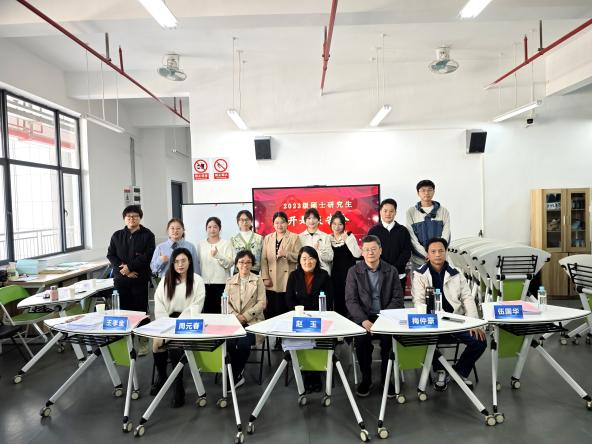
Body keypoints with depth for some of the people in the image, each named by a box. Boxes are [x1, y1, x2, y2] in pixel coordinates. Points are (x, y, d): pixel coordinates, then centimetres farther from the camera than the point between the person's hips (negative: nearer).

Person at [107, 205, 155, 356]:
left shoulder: (147, 235, -1)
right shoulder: (117, 235, 11)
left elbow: (147, 256, -10)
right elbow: (110, 255, 6)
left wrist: (130, 267, -13)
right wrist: (122, 269, -8)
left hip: (140, 279, -3)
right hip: (121, 279, 3)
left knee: (140, 309, 3)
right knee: (124, 309, 7)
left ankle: (143, 342, 14)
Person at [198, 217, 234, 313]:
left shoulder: (226, 243, 1)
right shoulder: (201, 244, 11)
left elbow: (229, 264, -7)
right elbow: (198, 262, 17)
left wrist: (217, 255, -23)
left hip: (221, 283, -3)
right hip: (205, 283, 3)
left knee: (221, 311, -4)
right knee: (206, 311, 2)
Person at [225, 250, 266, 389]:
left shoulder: (258, 280, 6)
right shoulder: (230, 281, 14)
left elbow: (262, 303, -2)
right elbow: (226, 302, 7)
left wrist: (245, 316, -12)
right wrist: (236, 316, -11)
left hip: (253, 320, -2)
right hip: (234, 320, 2)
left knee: (243, 344, -26)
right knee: (230, 344, -25)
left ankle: (235, 375, -2)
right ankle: (238, 375, -1)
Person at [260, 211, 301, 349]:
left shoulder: (294, 237, 3)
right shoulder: (267, 238, 12)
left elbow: (298, 257, -4)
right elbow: (264, 259, 6)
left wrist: (286, 254, -20)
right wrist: (265, 277, -2)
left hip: (288, 280, -3)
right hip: (272, 281, 3)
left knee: (286, 310, -2)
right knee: (273, 310, 4)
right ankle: (278, 339, 15)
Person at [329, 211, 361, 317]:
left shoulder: (350, 236, 0)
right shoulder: (328, 238, 6)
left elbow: (357, 254, -12)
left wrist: (346, 240, -17)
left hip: (348, 273, -2)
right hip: (334, 274, 2)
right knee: (337, 300, 5)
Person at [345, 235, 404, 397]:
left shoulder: (391, 271, 5)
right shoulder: (354, 271, 2)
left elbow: (397, 299, 1)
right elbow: (351, 300, -3)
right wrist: (364, 320, -19)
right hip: (362, 317, 0)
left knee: (389, 339, -27)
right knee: (361, 339, -28)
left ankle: (386, 378, -1)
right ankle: (366, 379, -3)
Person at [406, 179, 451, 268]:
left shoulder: (443, 211, 7)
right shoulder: (411, 212, 2)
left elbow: (445, 236, 0)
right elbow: (412, 238, -4)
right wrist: (426, 254, -15)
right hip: (418, 261, -1)